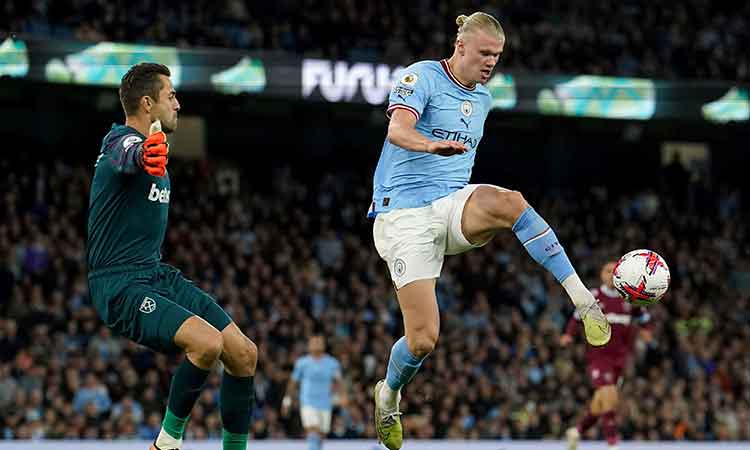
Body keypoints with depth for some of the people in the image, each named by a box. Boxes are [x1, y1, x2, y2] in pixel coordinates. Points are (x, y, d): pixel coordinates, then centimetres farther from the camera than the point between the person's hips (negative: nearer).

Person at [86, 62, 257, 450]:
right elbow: (129, 156, -45)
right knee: (207, 343, -30)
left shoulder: (154, 145, 14)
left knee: (244, 354, 1)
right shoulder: (123, 142, -18)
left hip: (157, 276, 10)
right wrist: (146, 154, -67)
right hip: (121, 286, -10)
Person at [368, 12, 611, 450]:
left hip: (453, 206, 4)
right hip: (405, 214, -4)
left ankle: (583, 299, -37)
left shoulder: (483, 98, 16)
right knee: (423, 338, -11)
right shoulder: (423, 76, -6)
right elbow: (398, 130, -25)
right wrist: (431, 145, -45)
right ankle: (388, 397, 22)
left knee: (509, 201, -33)